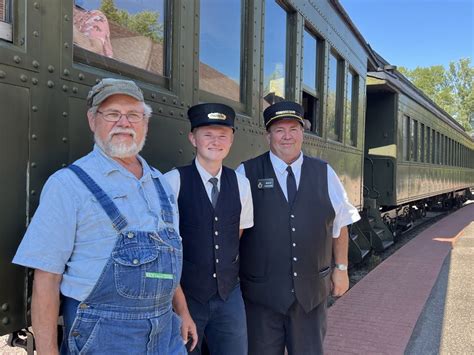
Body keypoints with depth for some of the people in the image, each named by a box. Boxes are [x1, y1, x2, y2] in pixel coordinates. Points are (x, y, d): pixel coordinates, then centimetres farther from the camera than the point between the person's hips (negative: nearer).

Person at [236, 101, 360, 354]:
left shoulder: (324, 174, 4)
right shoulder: (247, 174, -6)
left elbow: (340, 224, 10)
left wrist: (341, 268, 9)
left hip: (312, 290, 3)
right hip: (261, 291, -2)